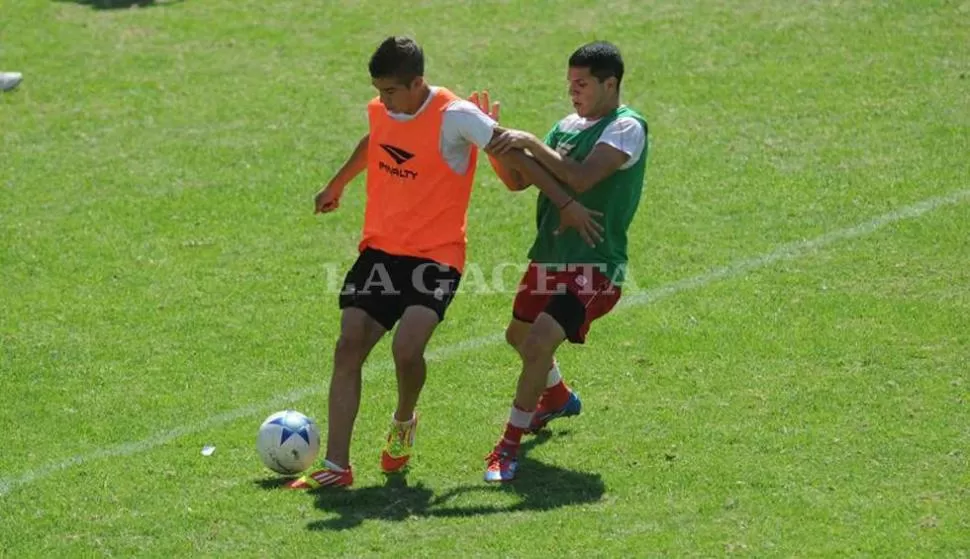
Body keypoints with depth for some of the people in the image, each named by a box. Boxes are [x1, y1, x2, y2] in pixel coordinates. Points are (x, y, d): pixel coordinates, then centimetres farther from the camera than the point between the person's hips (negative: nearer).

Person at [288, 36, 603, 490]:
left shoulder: (455, 116, -15)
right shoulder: (380, 111, 5)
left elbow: (513, 153, -12)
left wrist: (565, 204, -14)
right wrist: (336, 186, 46)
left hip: (435, 256, -6)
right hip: (380, 249, 6)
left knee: (407, 350, -24)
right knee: (348, 346, -8)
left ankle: (404, 422, 11)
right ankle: (336, 467, -5)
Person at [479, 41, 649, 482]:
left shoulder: (627, 128, -12)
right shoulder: (568, 125, 11)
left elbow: (581, 179, -26)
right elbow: (518, 181, 10)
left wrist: (529, 142, -25)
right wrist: (493, 145, -6)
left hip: (594, 264, -9)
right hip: (550, 257, 9)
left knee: (540, 342, -23)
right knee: (519, 336, 25)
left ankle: (508, 446, -11)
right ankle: (558, 399, 55)